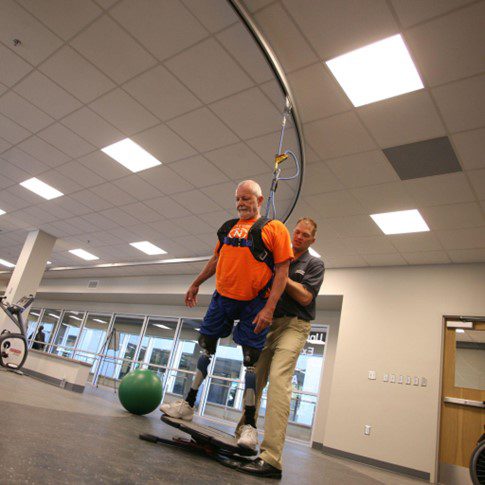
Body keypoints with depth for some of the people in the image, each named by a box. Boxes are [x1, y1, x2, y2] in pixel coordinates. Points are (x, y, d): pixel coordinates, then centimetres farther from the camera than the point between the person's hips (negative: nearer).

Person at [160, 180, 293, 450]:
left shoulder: (275, 229, -6)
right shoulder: (228, 227, 11)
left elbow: (282, 271, -11)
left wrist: (269, 308, -19)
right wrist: (196, 284, 25)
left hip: (254, 303, -5)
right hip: (223, 296, 6)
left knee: (251, 359, -2)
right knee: (206, 348, 11)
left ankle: (249, 426, 10)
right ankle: (188, 405, 26)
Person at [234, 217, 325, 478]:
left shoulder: (314, 264, 7)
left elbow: (305, 297, -5)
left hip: (293, 325, -5)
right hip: (269, 323, 5)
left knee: (278, 379, -20)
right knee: (254, 380, 4)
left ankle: (271, 458, -21)